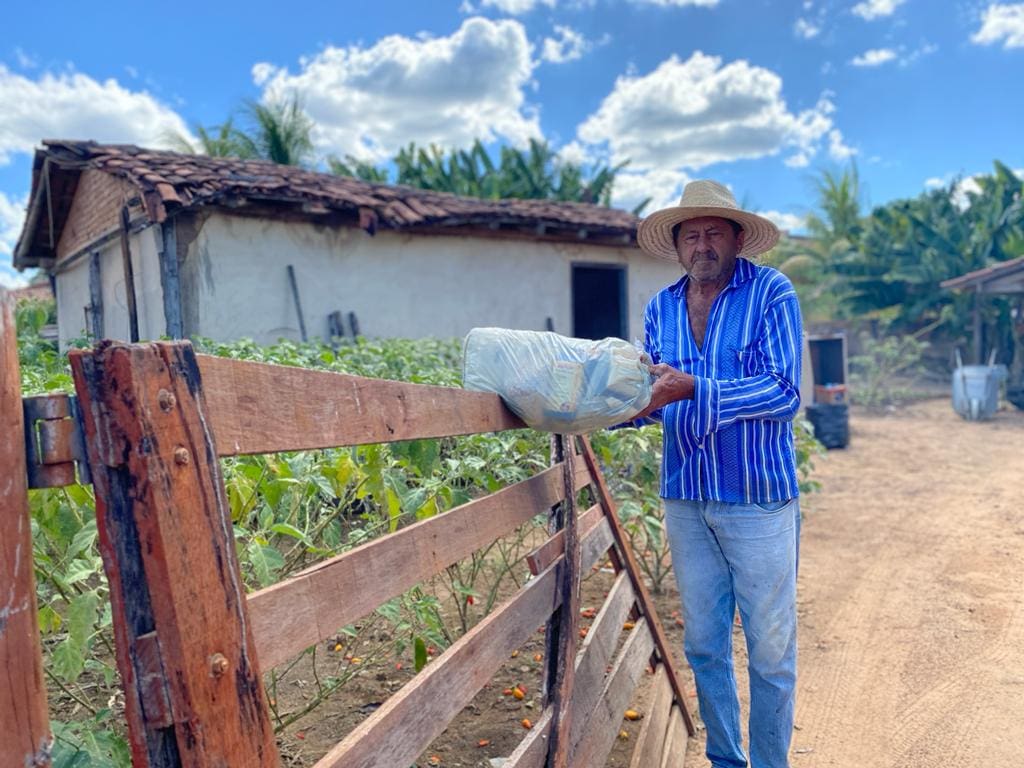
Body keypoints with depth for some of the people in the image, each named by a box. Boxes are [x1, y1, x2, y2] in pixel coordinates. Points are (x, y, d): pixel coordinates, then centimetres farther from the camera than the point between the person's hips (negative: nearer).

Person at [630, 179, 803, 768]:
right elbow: (652, 398, 11)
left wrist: (692, 389, -27)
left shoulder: (771, 293, -8)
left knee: (770, 649, 7)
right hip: (686, 499, 5)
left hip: (760, 499, -4)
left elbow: (784, 391, -17)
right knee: (704, 645, 15)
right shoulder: (662, 309, 8)